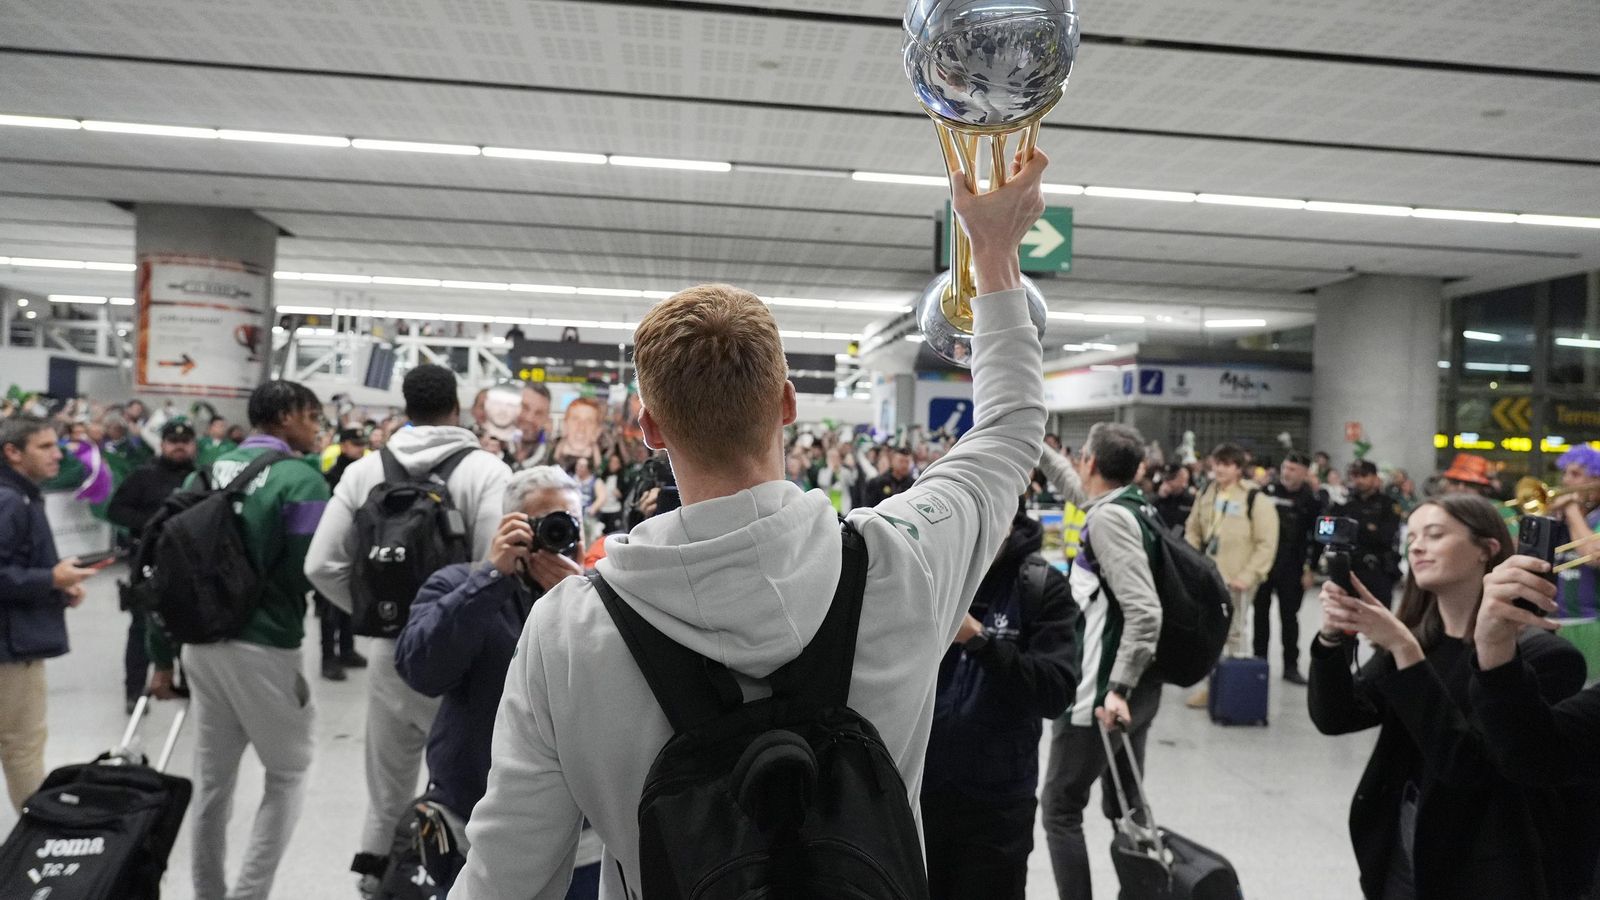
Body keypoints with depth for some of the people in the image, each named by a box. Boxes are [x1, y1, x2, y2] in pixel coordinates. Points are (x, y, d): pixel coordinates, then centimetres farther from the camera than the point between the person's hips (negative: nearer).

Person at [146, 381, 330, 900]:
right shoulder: (301, 478, -13)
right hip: (265, 648, -7)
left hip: (202, 644, 7)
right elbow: (313, 570, -18)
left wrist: (162, 654, 14)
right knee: (289, 774, 11)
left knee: (212, 778, 19)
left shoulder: (210, 470, 8)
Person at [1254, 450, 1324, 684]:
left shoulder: (1311, 501, -3)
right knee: (1261, 614, 9)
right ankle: (1259, 661, 19)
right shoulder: (1268, 492, 0)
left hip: (1292, 569, -1)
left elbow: (1315, 538, -3)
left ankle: (1291, 666, 13)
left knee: (1289, 617, 5)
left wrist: (1309, 569, -7)